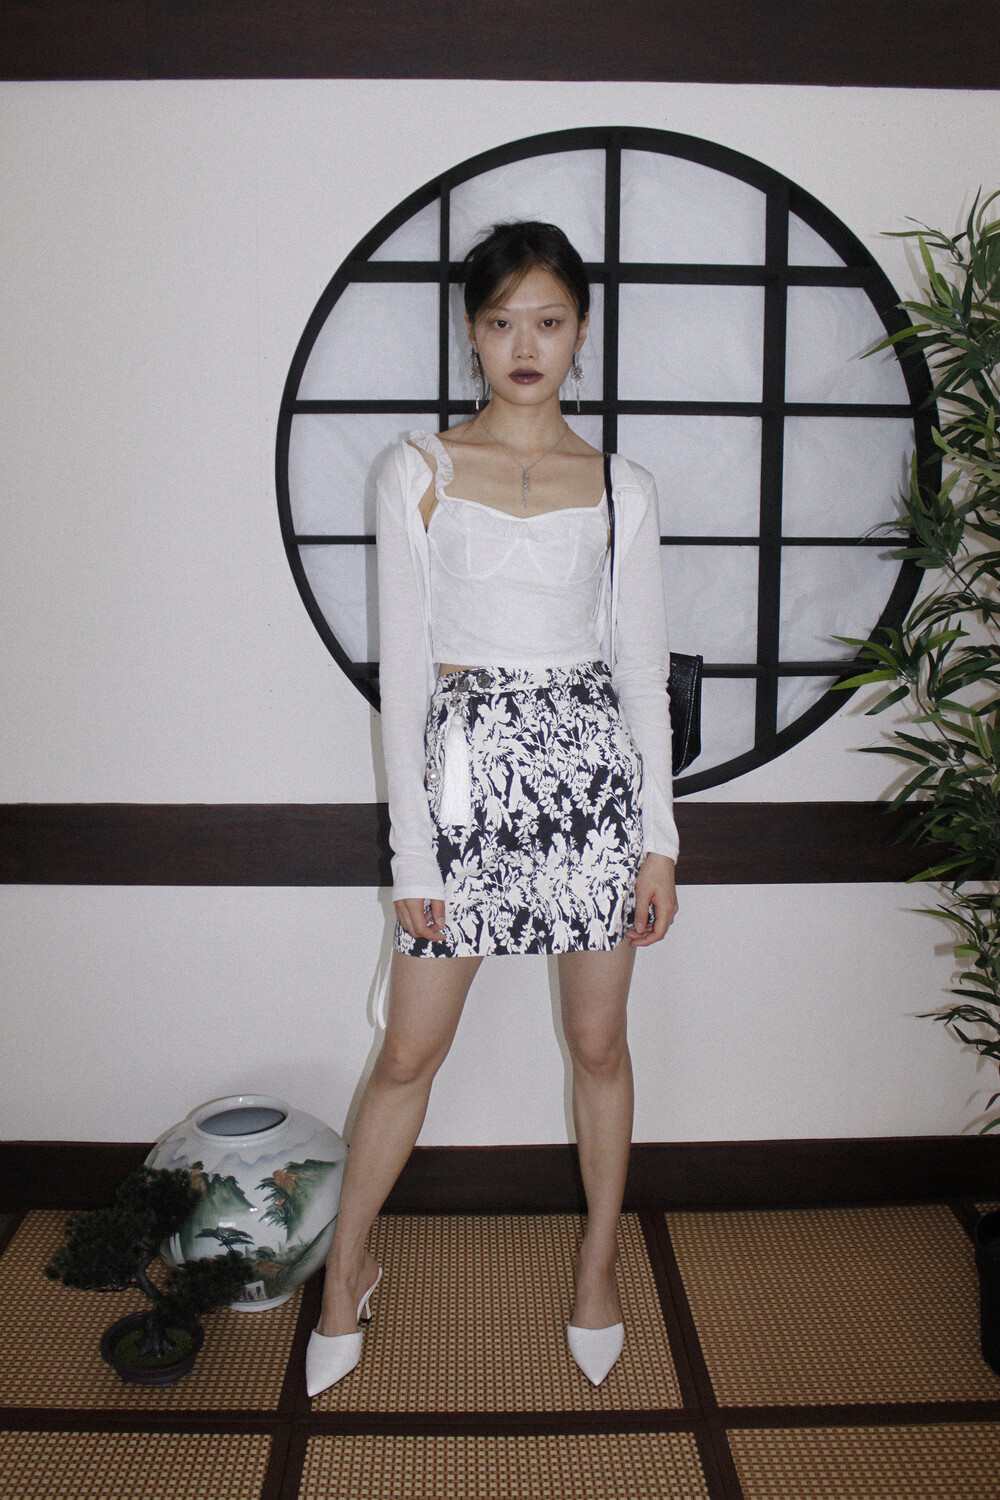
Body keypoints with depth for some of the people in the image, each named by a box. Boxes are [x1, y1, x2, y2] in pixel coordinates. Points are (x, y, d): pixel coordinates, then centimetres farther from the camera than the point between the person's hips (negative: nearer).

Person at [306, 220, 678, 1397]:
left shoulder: (621, 490, 5)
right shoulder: (419, 470, 0)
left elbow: (642, 669, 7)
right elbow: (401, 666, -4)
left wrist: (659, 840, 3)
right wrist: (413, 858, -6)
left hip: (593, 766, 2)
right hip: (464, 767, -1)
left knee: (599, 1043, 13)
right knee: (409, 1052, 8)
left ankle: (599, 1264, 37)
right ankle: (346, 1271, 32)